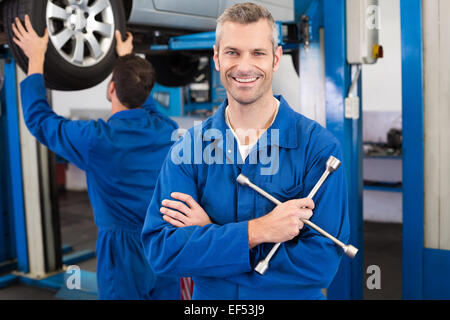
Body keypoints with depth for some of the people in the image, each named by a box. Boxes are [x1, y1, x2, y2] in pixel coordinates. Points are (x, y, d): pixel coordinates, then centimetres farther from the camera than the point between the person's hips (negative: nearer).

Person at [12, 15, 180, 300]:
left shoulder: (97, 139, -19)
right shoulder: (167, 130, -5)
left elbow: (38, 118, -2)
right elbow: (143, 100, 20)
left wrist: (36, 58, 6)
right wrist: (127, 60, 31)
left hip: (125, 250, -4)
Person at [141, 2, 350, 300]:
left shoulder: (318, 146, -17)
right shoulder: (187, 147, -10)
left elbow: (321, 263, -23)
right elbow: (160, 251, -16)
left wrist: (208, 234, -21)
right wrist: (255, 231, -28)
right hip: (208, 299, 2)